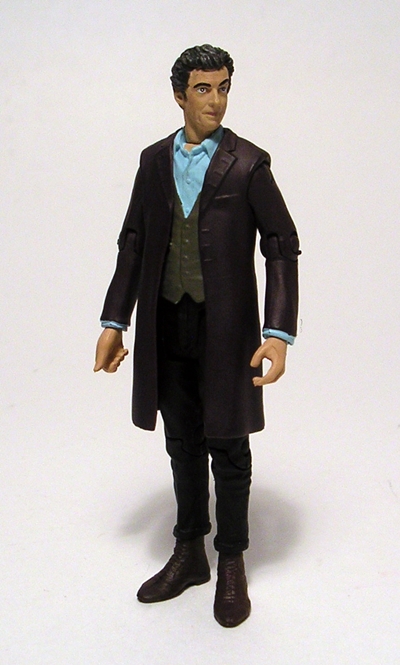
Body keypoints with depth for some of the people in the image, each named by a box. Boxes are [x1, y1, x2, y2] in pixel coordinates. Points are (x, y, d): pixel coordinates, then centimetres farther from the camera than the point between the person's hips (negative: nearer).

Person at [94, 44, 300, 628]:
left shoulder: (248, 163, -5)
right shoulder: (154, 160, 7)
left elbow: (282, 247, -7)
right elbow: (133, 243, 9)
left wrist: (278, 334, -17)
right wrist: (114, 322, 5)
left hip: (227, 331, -4)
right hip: (168, 329, 4)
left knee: (228, 452, 8)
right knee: (184, 448, 15)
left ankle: (231, 566, 27)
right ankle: (188, 555, 33)